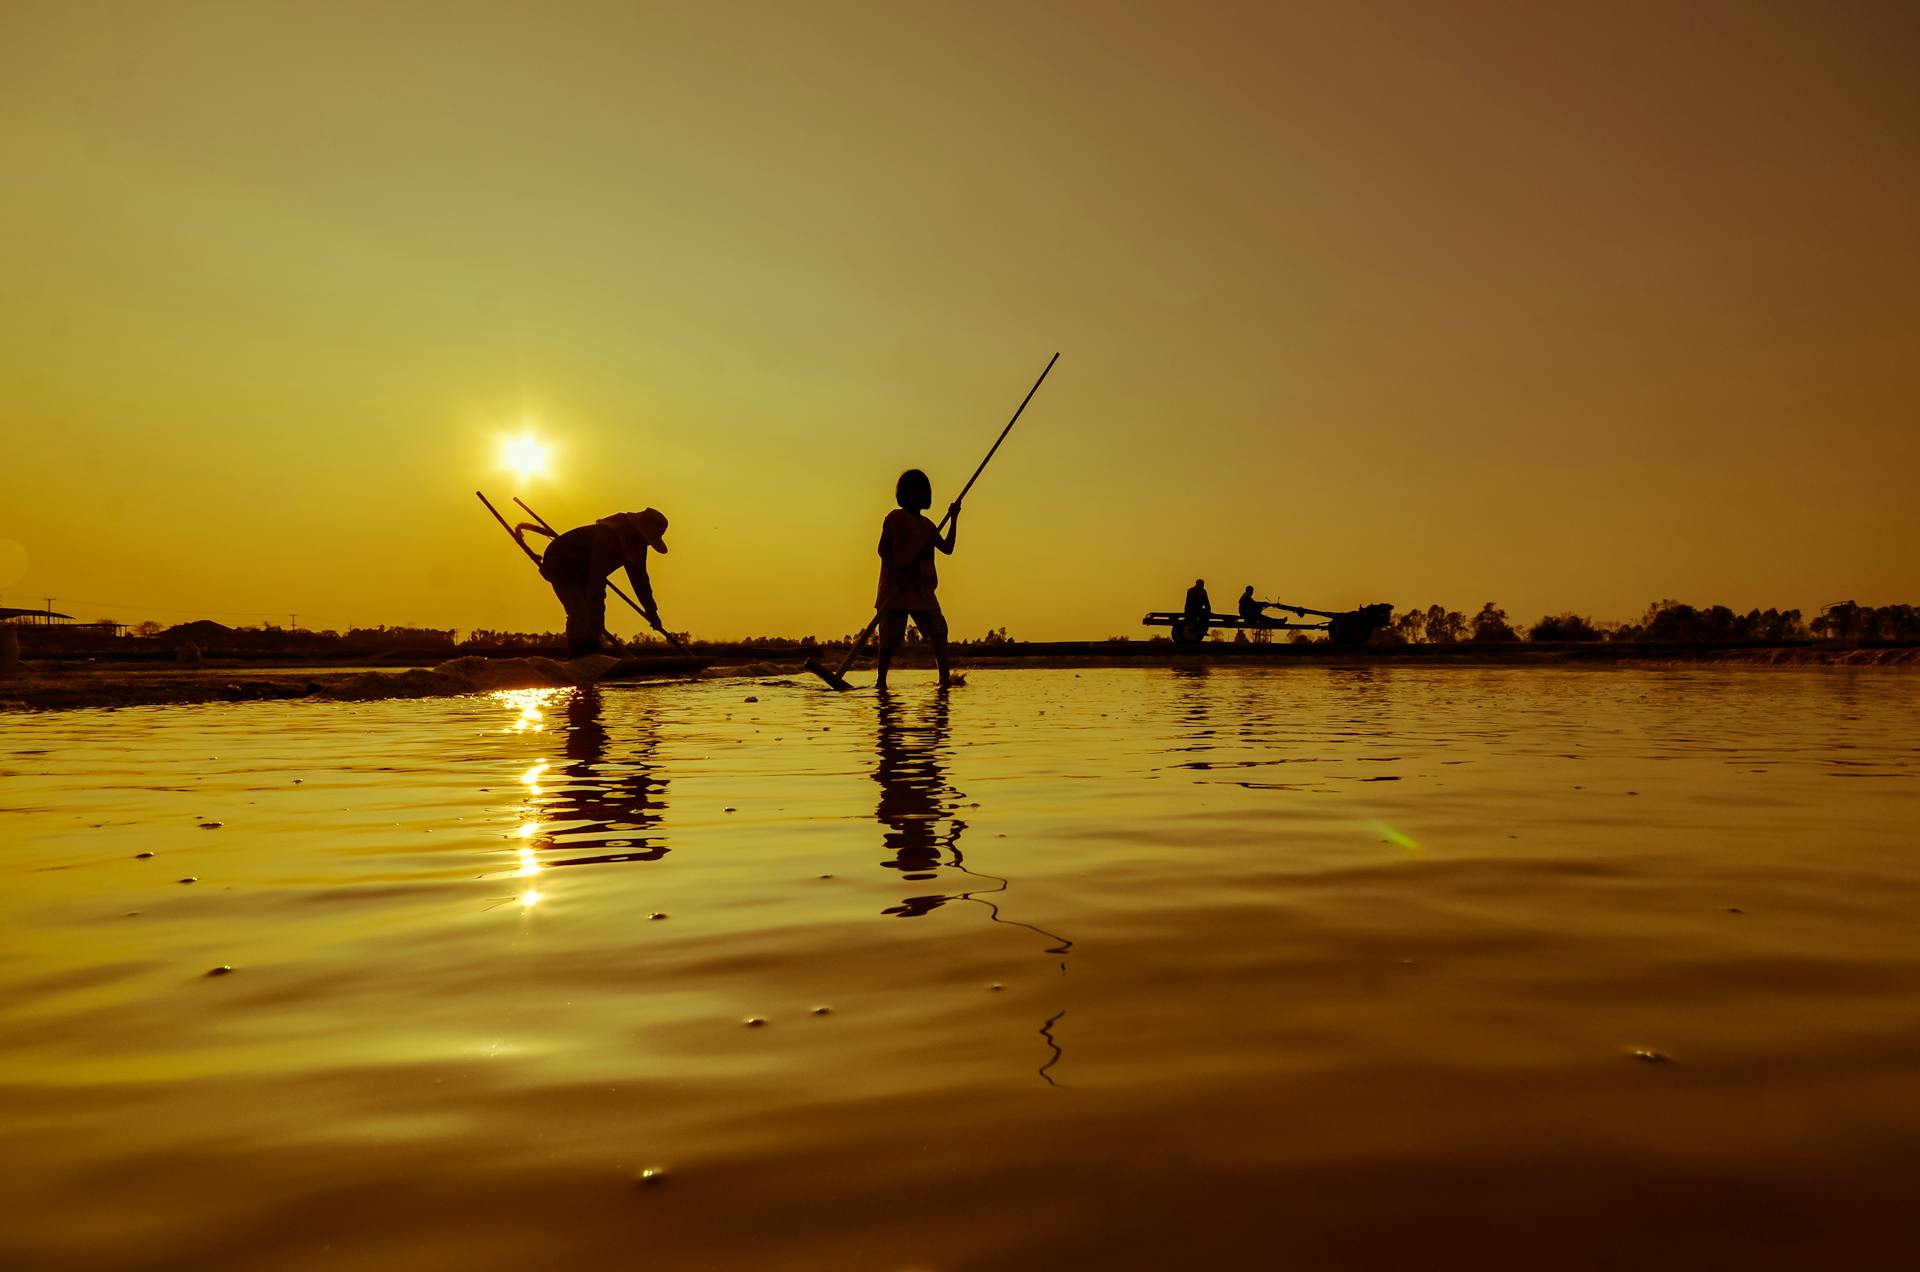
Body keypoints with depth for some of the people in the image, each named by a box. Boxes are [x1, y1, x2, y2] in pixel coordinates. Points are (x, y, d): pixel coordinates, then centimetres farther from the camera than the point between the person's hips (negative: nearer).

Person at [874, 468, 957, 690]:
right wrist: (898, 572, -18)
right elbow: (882, 549, -6)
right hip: (896, 588, -6)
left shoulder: (927, 525, 17)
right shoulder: (895, 518, 0)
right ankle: (880, 680, 9)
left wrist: (954, 519, 1)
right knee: (889, 639, -3)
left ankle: (945, 677, -7)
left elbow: (947, 548, 8)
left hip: (922, 590, 6)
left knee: (939, 630, -6)